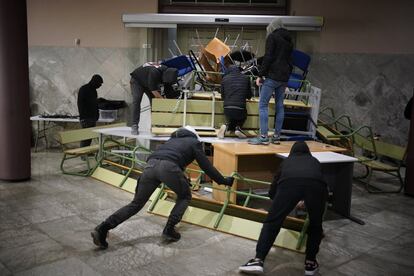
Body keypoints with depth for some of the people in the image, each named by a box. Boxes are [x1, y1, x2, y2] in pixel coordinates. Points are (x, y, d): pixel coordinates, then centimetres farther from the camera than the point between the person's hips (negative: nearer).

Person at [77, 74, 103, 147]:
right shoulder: (83, 89, -8)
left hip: (93, 118, 8)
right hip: (86, 118, -8)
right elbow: (80, 104, -14)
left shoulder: (94, 91, 17)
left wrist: (97, 115, 15)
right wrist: (83, 116, -18)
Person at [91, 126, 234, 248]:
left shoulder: (173, 140, 41)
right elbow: (206, 166, 22)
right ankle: (169, 230, 11)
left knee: (136, 204, 11)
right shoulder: (194, 142, 26)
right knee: (184, 197, 22)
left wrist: (183, 180, 66)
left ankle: (103, 228, 0)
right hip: (168, 167, -5)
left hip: (150, 165, 5)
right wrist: (223, 181, 32)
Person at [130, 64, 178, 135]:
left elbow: (168, 90, -9)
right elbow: (154, 91, -36)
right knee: (136, 100, -20)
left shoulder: (167, 72, -20)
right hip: (137, 81, -6)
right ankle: (134, 126, -22)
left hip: (151, 82, 7)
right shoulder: (154, 73, -42)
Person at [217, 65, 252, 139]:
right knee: (242, 117, 35)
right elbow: (249, 96, 18)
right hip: (240, 110, -1)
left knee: (231, 121, 32)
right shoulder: (246, 78, 9)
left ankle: (227, 126, 0)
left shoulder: (225, 78, 8)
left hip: (227, 109, 1)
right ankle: (238, 127, 6)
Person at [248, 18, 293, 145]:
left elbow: (268, 58, -13)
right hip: (284, 78, 8)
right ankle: (277, 136, 12)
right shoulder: (289, 40, 19)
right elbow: (290, 60, 19)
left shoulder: (272, 37, -3)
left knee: (263, 105, -6)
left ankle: (264, 137, -12)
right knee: (279, 105, 10)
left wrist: (260, 75, -11)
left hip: (272, 76, -7)